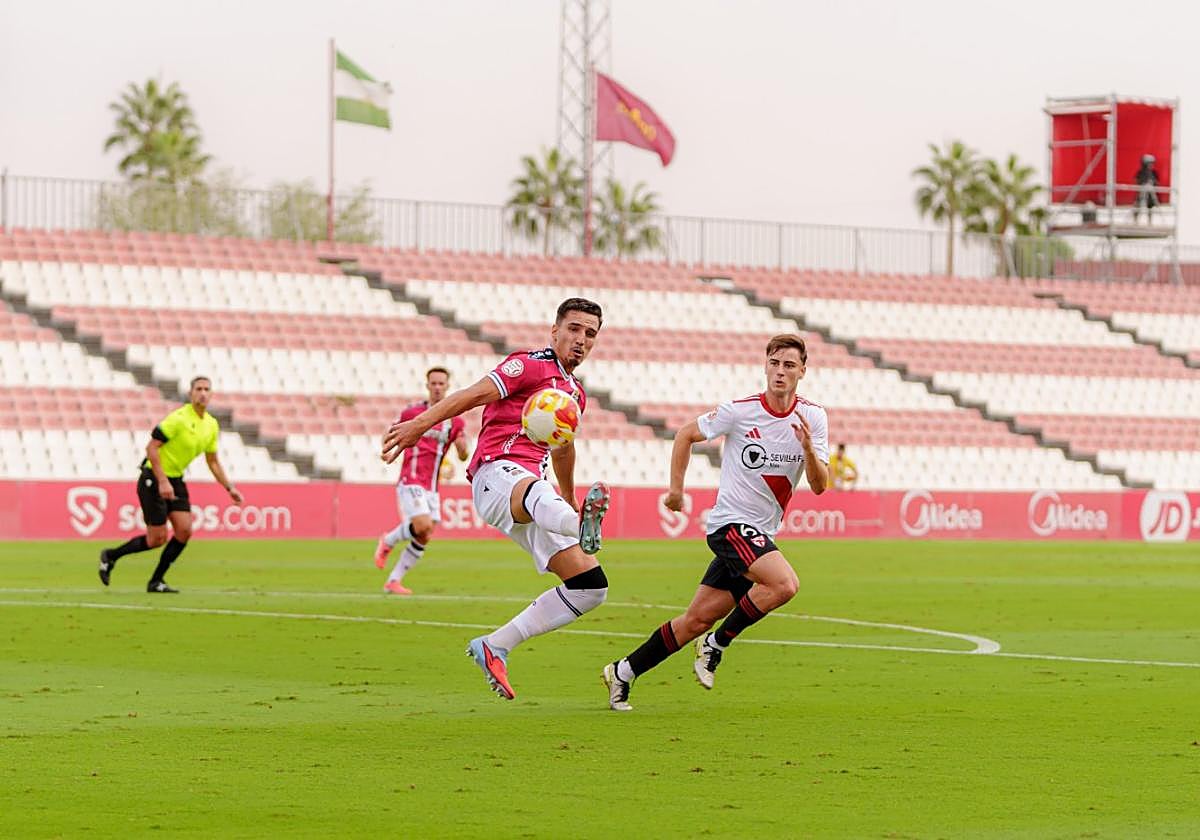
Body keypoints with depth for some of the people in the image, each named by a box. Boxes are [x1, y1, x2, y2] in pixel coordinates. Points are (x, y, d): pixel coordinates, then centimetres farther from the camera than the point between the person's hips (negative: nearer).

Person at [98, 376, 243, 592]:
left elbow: (213, 462, 17)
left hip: (176, 480, 7)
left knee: (184, 530, -6)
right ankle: (110, 556, 14)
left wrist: (229, 488, 11)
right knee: (158, 538, -7)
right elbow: (151, 447, -20)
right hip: (153, 479, -7)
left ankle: (156, 581, 5)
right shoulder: (179, 418, -19)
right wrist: (163, 482, -25)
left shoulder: (212, 425, 5)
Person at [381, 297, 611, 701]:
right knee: (538, 490, -46)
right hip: (497, 471, -8)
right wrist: (419, 424, -25)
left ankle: (494, 646, 2)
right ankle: (582, 529, -86)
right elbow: (474, 395, -12)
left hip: (531, 485, 8)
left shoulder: (575, 394, 25)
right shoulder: (531, 365, 1)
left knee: (590, 586, -2)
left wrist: (570, 498, 56)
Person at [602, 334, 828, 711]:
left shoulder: (813, 418, 0)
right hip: (731, 523, -5)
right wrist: (676, 488, 5)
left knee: (698, 620, 5)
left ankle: (623, 672, 17)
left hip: (761, 534, 5)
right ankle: (716, 645, -11)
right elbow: (686, 434, 6)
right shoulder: (739, 411, -10)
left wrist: (808, 449, -23)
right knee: (784, 583, -28)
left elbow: (819, 486, -4)